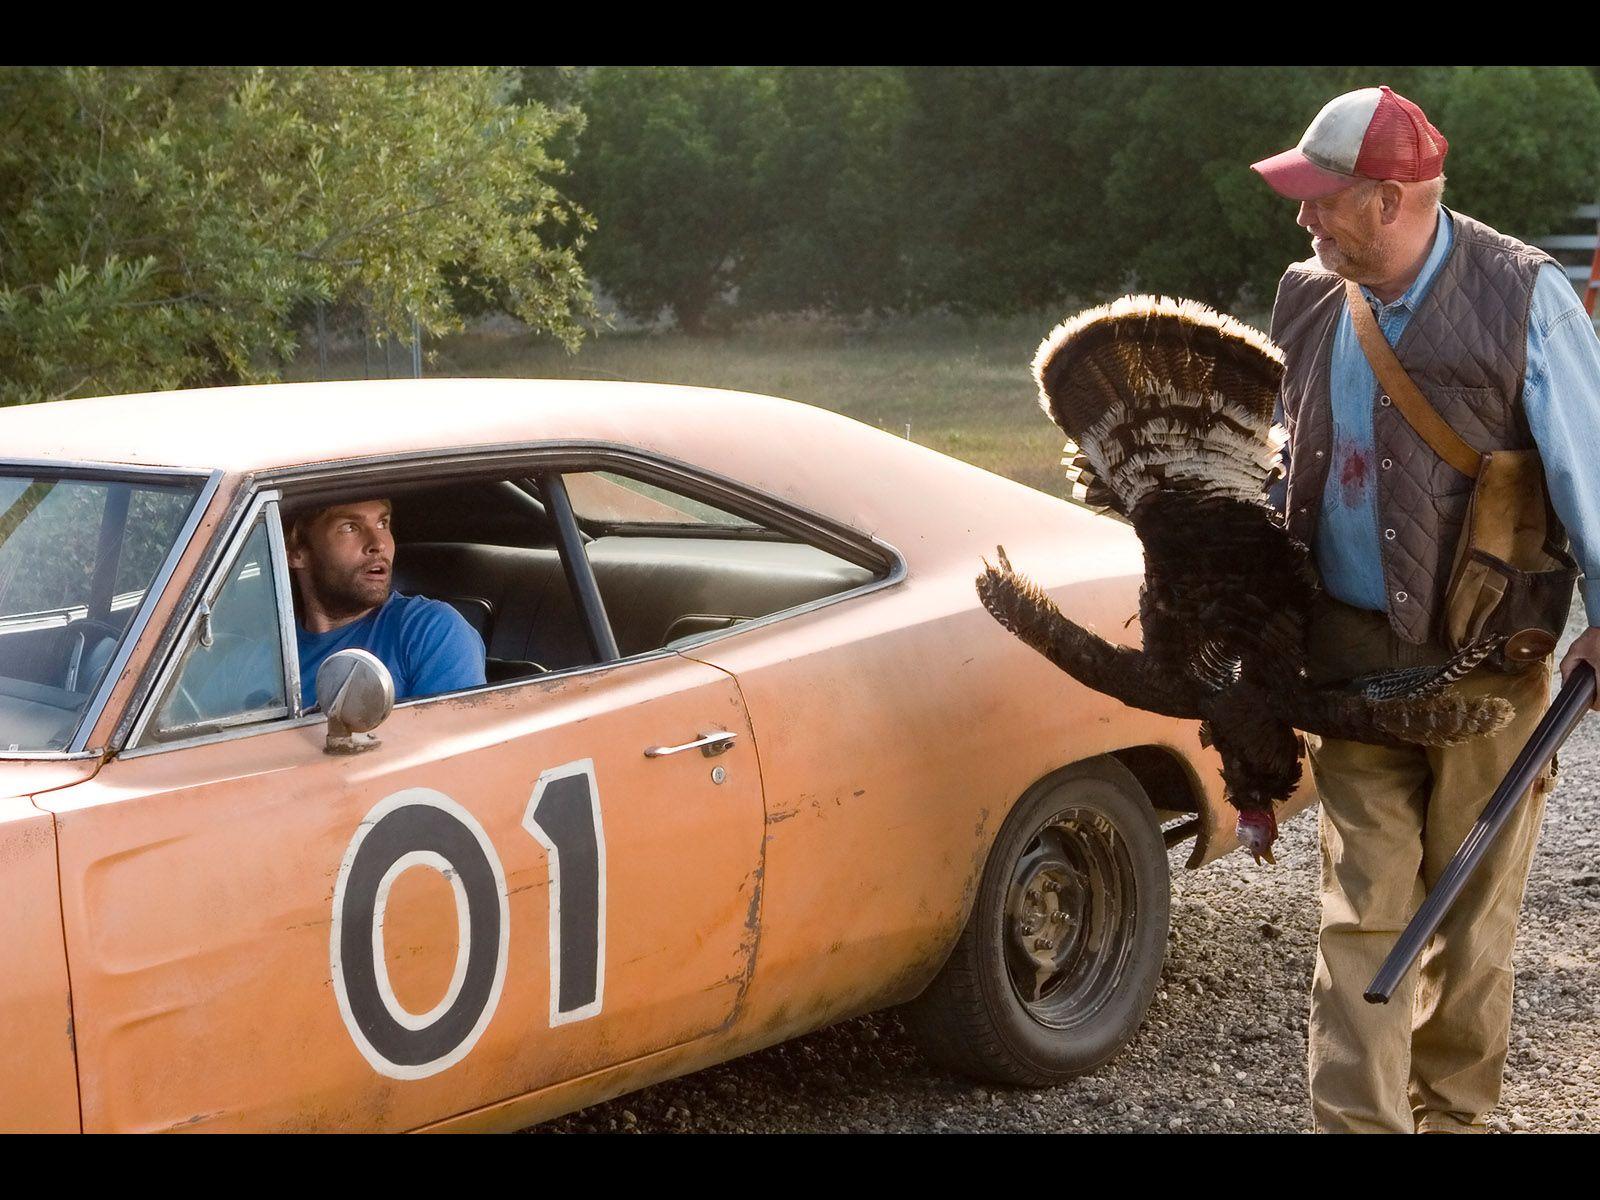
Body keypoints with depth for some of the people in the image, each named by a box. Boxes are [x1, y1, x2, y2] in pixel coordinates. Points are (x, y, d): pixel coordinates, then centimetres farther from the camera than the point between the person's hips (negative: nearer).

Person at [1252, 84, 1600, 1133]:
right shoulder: (1308, 299, 4)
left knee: (1470, 919, 11)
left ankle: (1453, 1111, 29)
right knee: (1362, 917, 1)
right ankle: (1358, 1120, 4)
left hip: (1485, 663, -3)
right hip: (1355, 659, 3)